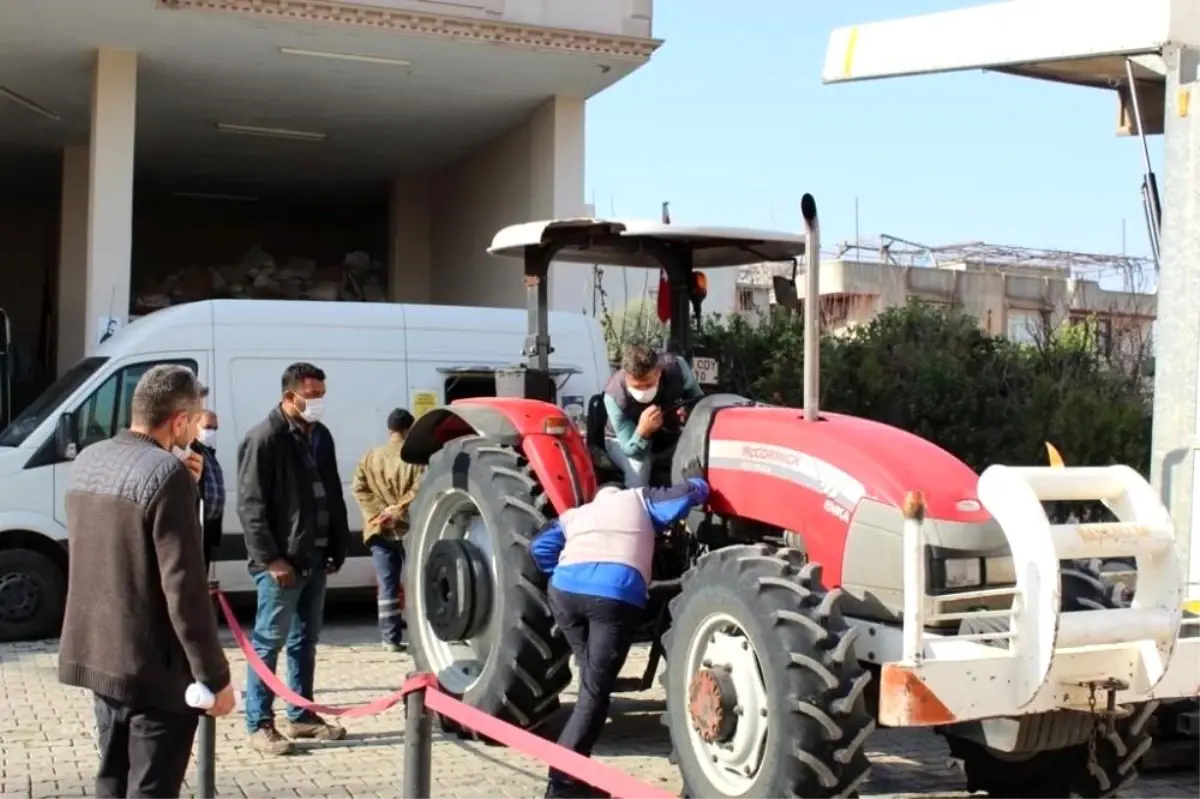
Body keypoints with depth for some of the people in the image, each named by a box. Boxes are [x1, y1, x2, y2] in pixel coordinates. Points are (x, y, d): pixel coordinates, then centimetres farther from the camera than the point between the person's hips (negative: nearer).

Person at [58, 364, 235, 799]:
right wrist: (214, 676, -14)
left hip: (96, 655, 8)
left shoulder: (87, 462, 7)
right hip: (154, 669, -8)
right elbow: (183, 587, -21)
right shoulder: (168, 472, -19)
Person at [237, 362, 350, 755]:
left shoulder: (320, 436, 12)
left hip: (315, 559, 8)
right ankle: (259, 724, 7)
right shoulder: (264, 439, -12)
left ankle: (301, 716, 24)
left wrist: (338, 547, 11)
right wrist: (270, 559, -18)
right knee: (268, 642, 0)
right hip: (281, 562, -8)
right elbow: (250, 506, -14)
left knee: (306, 641, 15)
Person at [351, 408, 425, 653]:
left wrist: (379, 514, -5)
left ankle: (391, 639, 4)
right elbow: (419, 489, -17)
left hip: (380, 530, 3)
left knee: (387, 586, 5)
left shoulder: (370, 457, 9)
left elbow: (359, 489, 2)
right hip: (410, 528, -3)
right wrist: (398, 510, -13)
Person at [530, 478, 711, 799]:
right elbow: (694, 492, 22)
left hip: (566, 589, 3)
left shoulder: (574, 515, 35)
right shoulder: (639, 500, 31)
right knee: (595, 690, 0)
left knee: (591, 679, 23)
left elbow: (540, 547, 19)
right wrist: (698, 483, 44)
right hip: (617, 594, -3)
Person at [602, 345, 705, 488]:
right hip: (627, 440, -4)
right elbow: (631, 450, -30)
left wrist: (689, 411, -32)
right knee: (638, 468, -34)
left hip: (668, 437, 4)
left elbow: (698, 399, -8)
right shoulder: (614, 396, -35)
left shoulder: (676, 367, -29)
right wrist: (642, 431, -52)